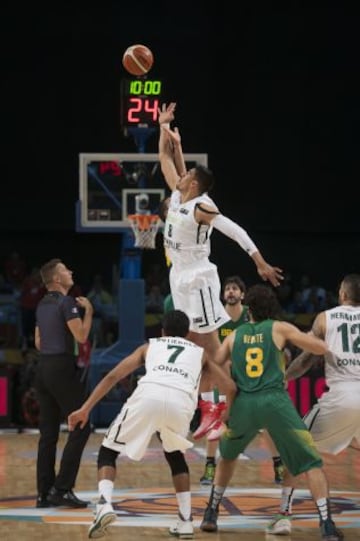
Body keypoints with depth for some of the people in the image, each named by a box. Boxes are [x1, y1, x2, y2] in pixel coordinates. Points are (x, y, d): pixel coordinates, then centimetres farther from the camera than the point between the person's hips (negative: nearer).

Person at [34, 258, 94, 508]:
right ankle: (62, 489, -9)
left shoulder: (43, 305, 16)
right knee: (81, 427, -3)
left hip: (43, 368, 8)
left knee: (48, 433, 9)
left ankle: (44, 492, 8)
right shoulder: (67, 302, -10)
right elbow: (81, 336, -16)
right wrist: (88, 311, -2)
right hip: (62, 368, -8)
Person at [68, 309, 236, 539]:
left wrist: (86, 409, 21)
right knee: (175, 455, 31)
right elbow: (230, 387, 27)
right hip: (181, 400, 1)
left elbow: (113, 376, 23)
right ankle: (186, 520, 23)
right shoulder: (199, 352, 36)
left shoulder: (149, 346, 35)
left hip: (148, 394, -1)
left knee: (108, 451, 16)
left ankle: (104, 505, -9)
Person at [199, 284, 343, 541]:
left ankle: (211, 515, 27)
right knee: (312, 463, 4)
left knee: (228, 456, 30)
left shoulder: (235, 335, 17)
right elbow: (322, 348, 6)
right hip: (275, 401, -3)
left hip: (243, 403, 3)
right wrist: (304, 336, 26)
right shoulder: (280, 328, 9)